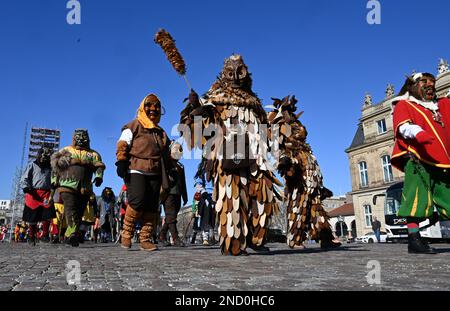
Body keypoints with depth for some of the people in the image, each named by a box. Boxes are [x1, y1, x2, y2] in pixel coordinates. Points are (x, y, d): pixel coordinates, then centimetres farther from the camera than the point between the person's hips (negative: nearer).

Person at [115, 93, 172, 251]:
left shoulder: (161, 132, 25)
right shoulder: (134, 126, 7)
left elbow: (166, 154, 28)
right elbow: (122, 146, -2)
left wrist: (165, 176, 22)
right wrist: (121, 163, -14)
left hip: (154, 174, 6)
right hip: (136, 171, -6)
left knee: (152, 207, 1)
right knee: (137, 202, -20)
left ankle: (145, 239, 7)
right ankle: (126, 234, -2)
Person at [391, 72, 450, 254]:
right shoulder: (403, 105, 9)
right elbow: (403, 126, -10)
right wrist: (418, 133, -31)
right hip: (417, 160, -7)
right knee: (416, 199, -13)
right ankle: (414, 240, -13)